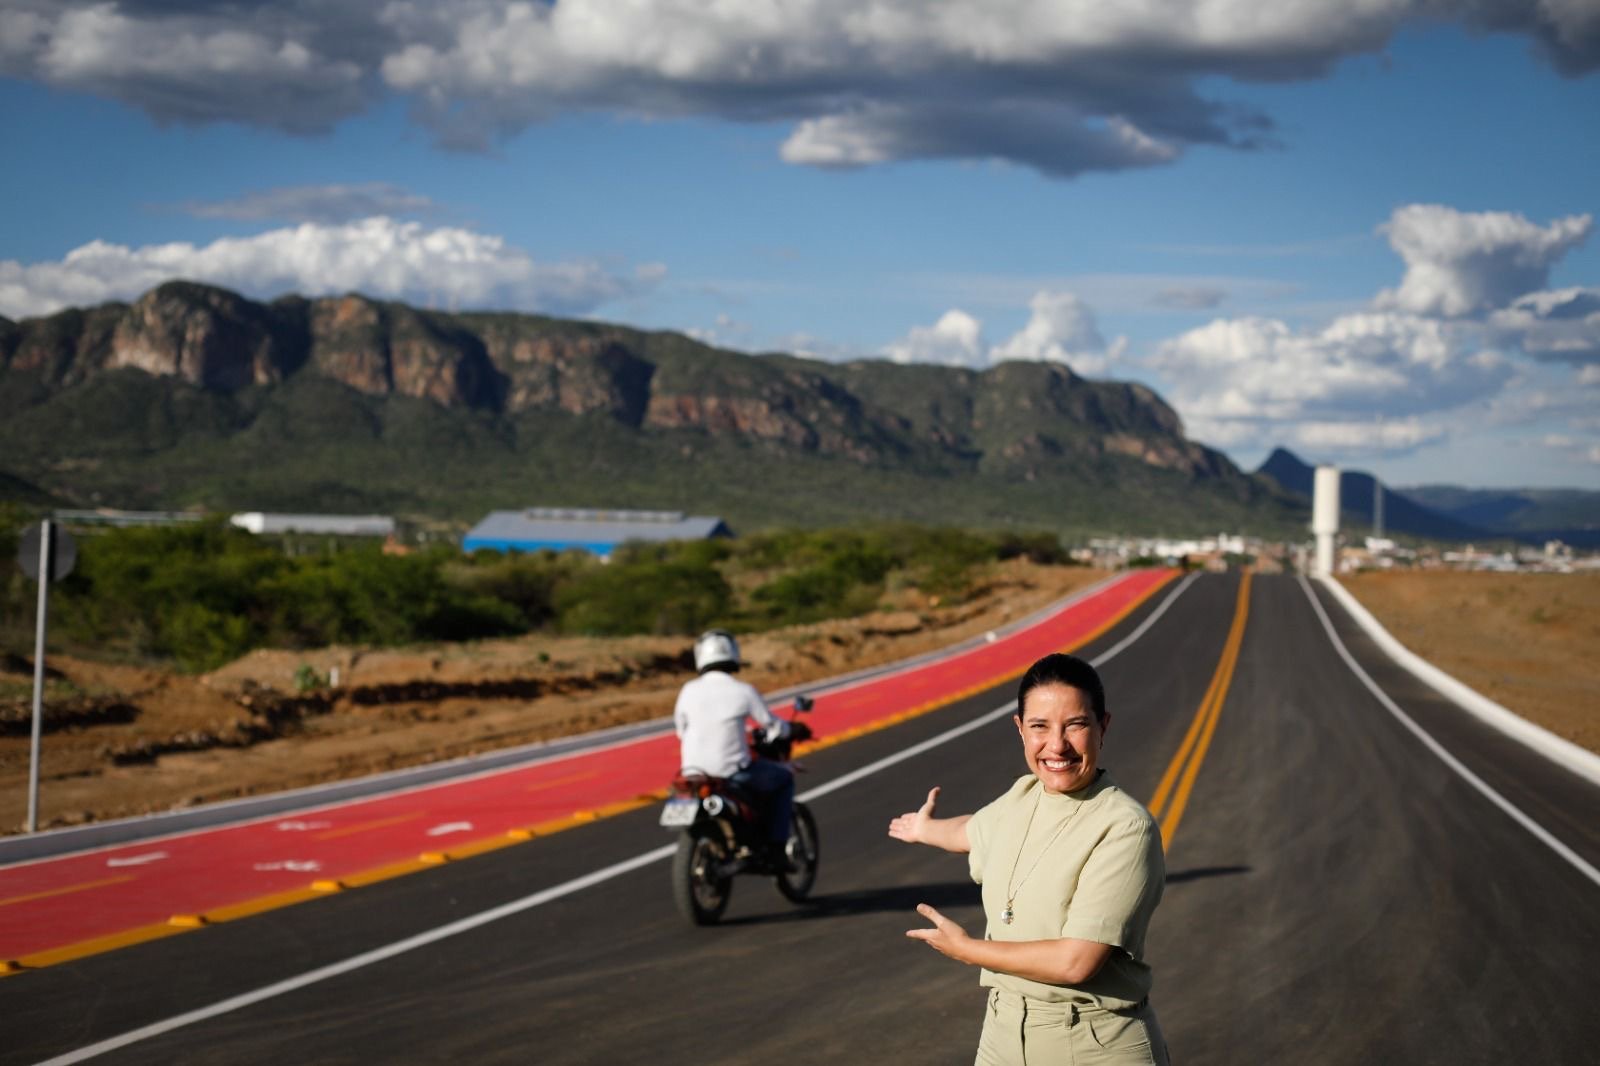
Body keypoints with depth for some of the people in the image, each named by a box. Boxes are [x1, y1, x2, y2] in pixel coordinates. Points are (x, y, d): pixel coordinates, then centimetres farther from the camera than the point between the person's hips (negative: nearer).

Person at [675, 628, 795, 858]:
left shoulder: (689, 691, -1)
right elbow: (774, 726, 0)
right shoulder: (743, 692, -10)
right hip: (733, 773, -4)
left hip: (693, 772, 5)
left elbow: (681, 730, 12)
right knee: (784, 779, 19)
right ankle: (776, 846, 14)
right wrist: (786, 729, 24)